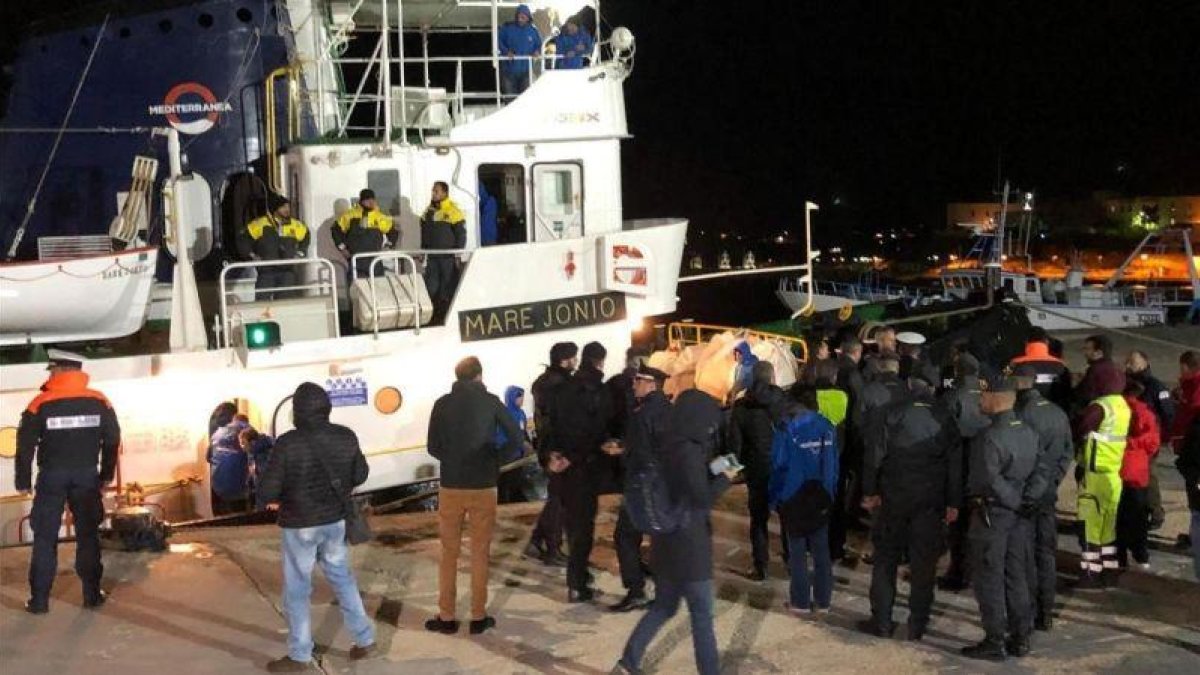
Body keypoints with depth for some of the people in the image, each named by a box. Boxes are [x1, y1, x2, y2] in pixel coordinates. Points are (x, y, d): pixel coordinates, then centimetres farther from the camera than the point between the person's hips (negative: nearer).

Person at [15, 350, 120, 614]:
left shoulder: (40, 404, -7)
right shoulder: (99, 402, 0)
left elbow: (25, 445, -6)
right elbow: (113, 439, 4)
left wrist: (23, 481, 2)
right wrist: (107, 474, 13)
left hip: (52, 477, -2)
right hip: (87, 476, 2)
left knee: (45, 537, 5)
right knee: (88, 535, 10)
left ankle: (39, 599, 5)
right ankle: (92, 594, 11)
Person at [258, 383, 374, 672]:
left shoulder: (288, 443, -20)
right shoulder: (345, 437, -5)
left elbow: (270, 490, -17)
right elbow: (360, 475, 7)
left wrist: (274, 500, 5)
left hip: (300, 525, -5)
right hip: (335, 521, 5)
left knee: (297, 590, 9)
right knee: (342, 578, 21)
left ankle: (300, 656, 17)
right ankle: (364, 639, 27)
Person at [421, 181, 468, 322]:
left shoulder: (452, 211, -10)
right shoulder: (429, 211, 11)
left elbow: (461, 234, -9)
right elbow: (424, 232, 21)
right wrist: (423, 250, 17)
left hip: (448, 257, -6)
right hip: (432, 257, 6)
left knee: (448, 290, -1)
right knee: (431, 288, 6)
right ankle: (433, 315, 13)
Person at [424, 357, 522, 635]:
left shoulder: (442, 404, -1)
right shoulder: (490, 402, -3)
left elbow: (433, 448, 0)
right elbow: (516, 439, -7)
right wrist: (494, 459, 5)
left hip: (451, 487, 1)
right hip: (483, 487, -1)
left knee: (449, 553, 11)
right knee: (480, 553, 9)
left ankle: (446, 617, 13)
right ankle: (478, 617, 12)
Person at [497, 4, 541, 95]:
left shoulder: (533, 31, 4)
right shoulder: (507, 27, -4)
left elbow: (538, 45, 15)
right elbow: (499, 41, -1)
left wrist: (537, 51, -8)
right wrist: (506, 51, -17)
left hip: (525, 70, 2)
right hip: (509, 70, -2)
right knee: (509, 95, 2)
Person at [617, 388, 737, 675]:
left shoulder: (671, 446, 6)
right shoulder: (690, 451, -20)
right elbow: (703, 498, -19)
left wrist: (713, 472, 10)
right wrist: (725, 477, -5)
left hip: (668, 537, 9)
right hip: (688, 542, -9)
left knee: (664, 606, 19)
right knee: (702, 614, 2)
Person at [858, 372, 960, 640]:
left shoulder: (893, 412, -5)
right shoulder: (945, 418, 0)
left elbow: (877, 454, -6)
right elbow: (955, 464, 1)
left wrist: (870, 491, 3)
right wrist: (953, 503, 6)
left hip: (894, 497, -1)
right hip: (931, 502, 1)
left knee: (885, 559, 9)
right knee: (924, 563, 8)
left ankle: (882, 621, 11)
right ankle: (917, 624, 11)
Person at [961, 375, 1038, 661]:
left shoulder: (990, 436, -21)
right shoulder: (1029, 433, 4)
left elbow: (990, 480, -22)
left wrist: (1014, 500, -7)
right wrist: (1023, 499, 5)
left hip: (991, 512, -8)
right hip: (1018, 512, 8)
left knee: (988, 579, 1)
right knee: (1015, 576, 15)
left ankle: (994, 642, 6)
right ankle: (1020, 638, 21)